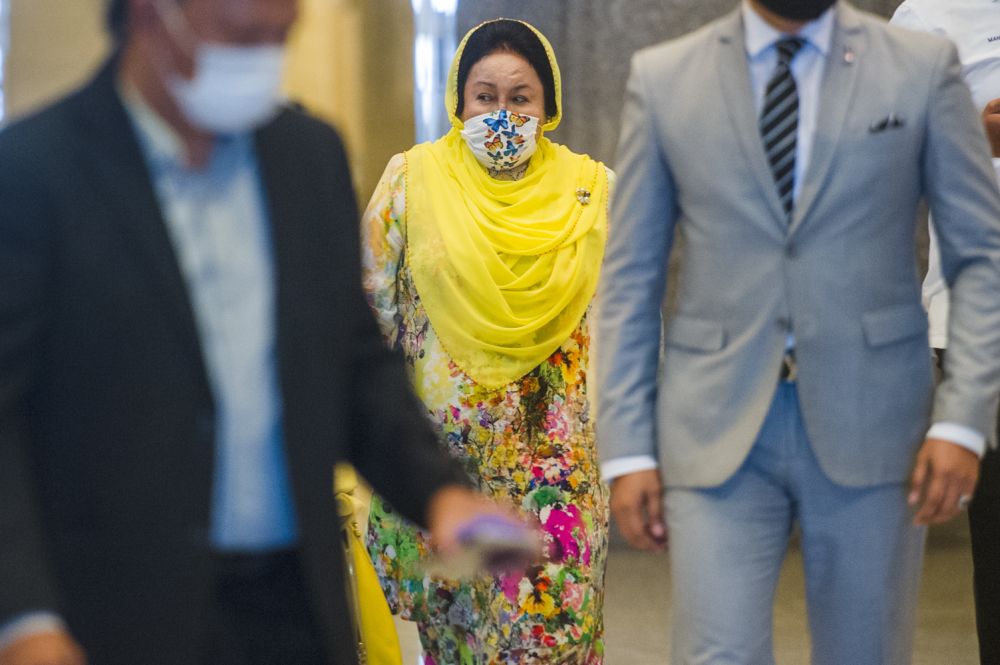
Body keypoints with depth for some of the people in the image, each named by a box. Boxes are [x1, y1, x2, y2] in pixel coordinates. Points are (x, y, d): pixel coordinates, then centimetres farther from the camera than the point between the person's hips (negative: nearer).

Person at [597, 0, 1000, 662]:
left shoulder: (923, 68, 2)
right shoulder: (663, 78, 4)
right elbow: (631, 278, 6)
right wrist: (627, 449, 0)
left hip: (870, 421, 0)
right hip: (717, 431, 0)